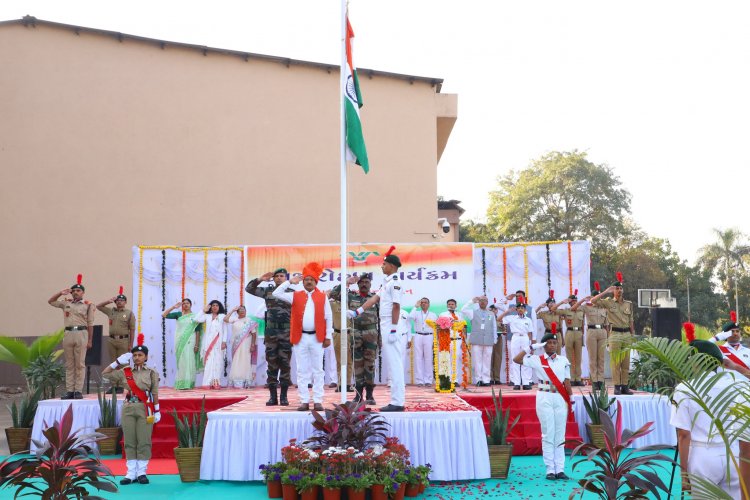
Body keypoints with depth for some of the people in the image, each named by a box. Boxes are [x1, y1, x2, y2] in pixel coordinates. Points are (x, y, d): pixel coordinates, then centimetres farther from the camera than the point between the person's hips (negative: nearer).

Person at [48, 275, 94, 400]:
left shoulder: (88, 305, 4)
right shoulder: (66, 303, 14)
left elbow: (90, 324, 2)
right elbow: (50, 301, 21)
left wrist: (90, 341, -2)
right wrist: (61, 293, 6)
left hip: (81, 334, -4)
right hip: (68, 334, 4)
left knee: (80, 364, -3)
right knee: (69, 364, 6)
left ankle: (78, 391, -2)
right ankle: (69, 391, 9)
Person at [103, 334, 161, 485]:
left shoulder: (151, 373, 1)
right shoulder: (125, 372, 6)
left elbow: (155, 394, 1)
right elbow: (104, 374, 6)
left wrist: (157, 411, -2)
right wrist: (118, 362, -1)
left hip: (145, 409, -2)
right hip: (128, 408, 2)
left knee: (144, 442, -1)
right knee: (129, 441, 4)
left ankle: (142, 472, 7)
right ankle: (131, 473, 10)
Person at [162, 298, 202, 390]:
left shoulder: (195, 316, 4)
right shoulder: (178, 314, 8)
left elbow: (198, 331, 2)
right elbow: (164, 315, 1)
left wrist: (197, 345, -5)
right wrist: (174, 307, -6)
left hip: (190, 342, -2)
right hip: (180, 341, 2)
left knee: (188, 362, -5)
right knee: (181, 362, 2)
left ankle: (188, 384, -3)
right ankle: (181, 384, 5)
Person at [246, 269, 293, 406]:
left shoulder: (292, 292, 4)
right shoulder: (267, 290, 11)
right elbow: (249, 288, 11)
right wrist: (260, 279, -3)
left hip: (286, 333, -2)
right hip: (271, 333, 2)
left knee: (285, 364, -1)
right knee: (272, 364, 3)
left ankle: (283, 396, 5)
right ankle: (273, 396, 8)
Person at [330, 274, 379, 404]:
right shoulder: (351, 296, 7)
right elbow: (333, 294, -1)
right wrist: (346, 282, -8)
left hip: (371, 333, -1)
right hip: (355, 333, 1)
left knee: (370, 363, -1)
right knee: (357, 363, 3)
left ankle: (369, 394, 4)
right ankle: (359, 394, 9)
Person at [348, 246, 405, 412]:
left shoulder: (395, 283, -13)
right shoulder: (387, 283, 17)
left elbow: (396, 307, -18)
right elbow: (375, 298, 20)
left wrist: (393, 330, -21)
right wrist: (357, 312, 20)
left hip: (391, 327, -10)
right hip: (385, 327, 10)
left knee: (394, 364, -8)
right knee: (392, 364, 10)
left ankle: (397, 402, -6)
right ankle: (397, 401, 15)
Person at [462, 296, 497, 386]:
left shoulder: (491, 314, 16)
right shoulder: (473, 312, 12)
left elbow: (494, 327, 14)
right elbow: (463, 310, -3)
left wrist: (494, 340, 8)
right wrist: (472, 301, -2)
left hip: (488, 341, 1)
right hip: (477, 341, -1)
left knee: (487, 361, -1)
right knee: (477, 361, -3)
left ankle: (486, 380, 3)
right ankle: (478, 379, 1)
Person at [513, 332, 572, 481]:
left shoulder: (564, 360, 9)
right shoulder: (537, 360, 1)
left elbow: (567, 381, 10)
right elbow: (516, 359, -7)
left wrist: (571, 399, 6)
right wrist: (531, 347, -5)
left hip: (560, 398, 2)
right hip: (544, 398, -2)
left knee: (560, 435, 4)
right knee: (548, 434, -2)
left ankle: (560, 469, 8)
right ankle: (550, 470, 2)